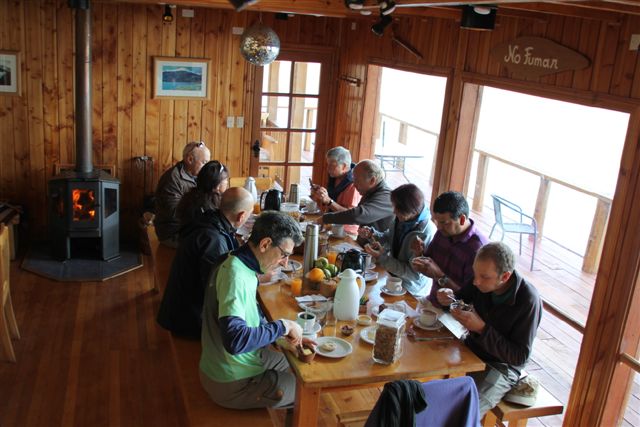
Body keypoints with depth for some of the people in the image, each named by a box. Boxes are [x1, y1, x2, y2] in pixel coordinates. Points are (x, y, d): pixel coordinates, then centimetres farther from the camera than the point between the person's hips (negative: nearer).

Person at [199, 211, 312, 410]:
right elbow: (235, 340, -38)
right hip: (232, 383, -9)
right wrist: (282, 326, -26)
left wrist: (288, 333, -1)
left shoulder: (240, 264, 1)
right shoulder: (235, 275, -28)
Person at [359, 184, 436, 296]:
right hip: (394, 277, 7)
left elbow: (415, 274, -24)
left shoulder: (426, 233, -25)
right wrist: (371, 234, -7)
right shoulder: (402, 219, -5)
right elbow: (389, 238, 14)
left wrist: (382, 257, -27)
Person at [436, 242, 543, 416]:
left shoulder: (529, 301, -25)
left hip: (501, 367, -5)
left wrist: (482, 328, -30)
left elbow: (520, 356, -20)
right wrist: (449, 298, -16)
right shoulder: (482, 281, -11)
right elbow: (462, 298, 9)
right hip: (471, 350, 6)